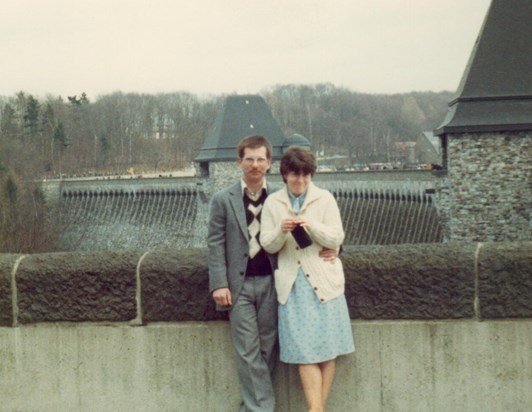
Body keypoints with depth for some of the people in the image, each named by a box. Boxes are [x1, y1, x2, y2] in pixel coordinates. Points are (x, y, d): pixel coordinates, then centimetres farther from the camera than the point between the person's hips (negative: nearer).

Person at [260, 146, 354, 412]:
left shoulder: (325, 199, 3)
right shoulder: (273, 202, 6)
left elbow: (336, 239, -2)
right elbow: (267, 245, 4)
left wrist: (312, 226, -19)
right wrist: (281, 231, -17)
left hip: (323, 280, 0)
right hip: (293, 284, 0)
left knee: (326, 349, 0)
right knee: (304, 351, -5)